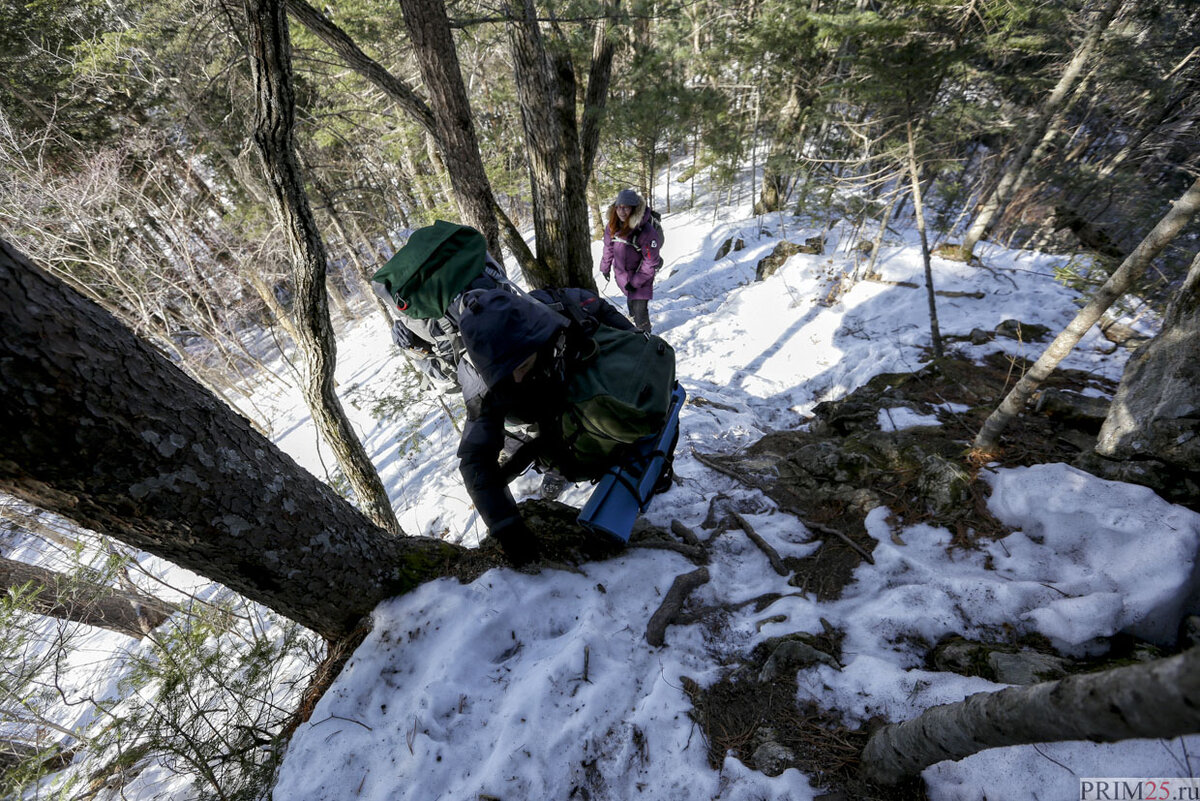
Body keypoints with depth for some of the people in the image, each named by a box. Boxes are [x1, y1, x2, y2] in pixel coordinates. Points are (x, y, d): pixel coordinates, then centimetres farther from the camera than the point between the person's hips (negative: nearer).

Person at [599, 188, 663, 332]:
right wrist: (605, 267, 14)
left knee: (639, 308, -7)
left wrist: (636, 281, -20)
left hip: (640, 273, -5)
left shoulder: (647, 231, -29)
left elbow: (651, 262, -23)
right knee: (630, 300, 26)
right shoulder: (612, 225, -11)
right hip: (621, 271, 6)